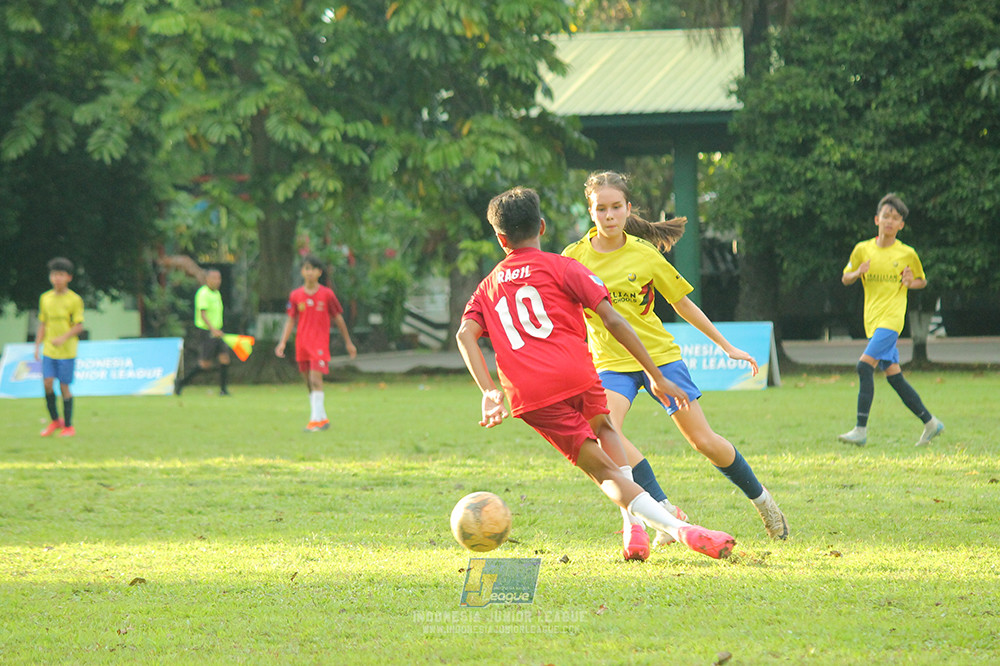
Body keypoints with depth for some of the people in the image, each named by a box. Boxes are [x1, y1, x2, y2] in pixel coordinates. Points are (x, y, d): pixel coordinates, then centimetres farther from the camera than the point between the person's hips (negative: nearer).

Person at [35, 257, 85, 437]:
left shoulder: (74, 299, -6)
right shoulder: (45, 298, 9)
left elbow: (79, 326, -9)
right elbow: (43, 324, 16)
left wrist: (63, 338, -22)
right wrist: (38, 345, 9)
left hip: (67, 350, -4)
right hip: (49, 350, 4)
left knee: (64, 386, -2)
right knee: (47, 382, -7)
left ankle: (68, 426, 10)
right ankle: (54, 421, 12)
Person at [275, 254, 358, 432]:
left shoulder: (327, 294, -2)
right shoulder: (296, 295, 5)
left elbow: (338, 318, 6)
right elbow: (291, 320, 8)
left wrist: (348, 342, 11)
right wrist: (283, 342, -4)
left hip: (320, 342, -4)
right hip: (302, 343, 4)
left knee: (316, 380, -16)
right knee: (309, 383, 9)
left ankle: (316, 419, -17)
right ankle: (323, 418, 19)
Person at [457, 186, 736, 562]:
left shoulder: (487, 288, 24)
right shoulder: (560, 267, 13)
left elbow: (465, 334, 4)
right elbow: (612, 320, 4)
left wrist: (489, 394, -8)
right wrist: (656, 376, 5)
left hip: (530, 398, 1)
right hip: (576, 375, -1)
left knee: (602, 469, 5)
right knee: (604, 429, 31)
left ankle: (676, 528, -14)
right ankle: (634, 524, 14)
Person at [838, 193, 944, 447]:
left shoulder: (908, 254, 1)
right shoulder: (863, 250, 7)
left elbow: (922, 281, 15)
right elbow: (845, 279, 16)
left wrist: (912, 282, -7)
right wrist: (857, 273, -6)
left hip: (891, 319, -5)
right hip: (873, 320, 5)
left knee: (865, 365, -20)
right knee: (894, 376, 7)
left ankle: (861, 430, -21)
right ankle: (930, 423, 20)